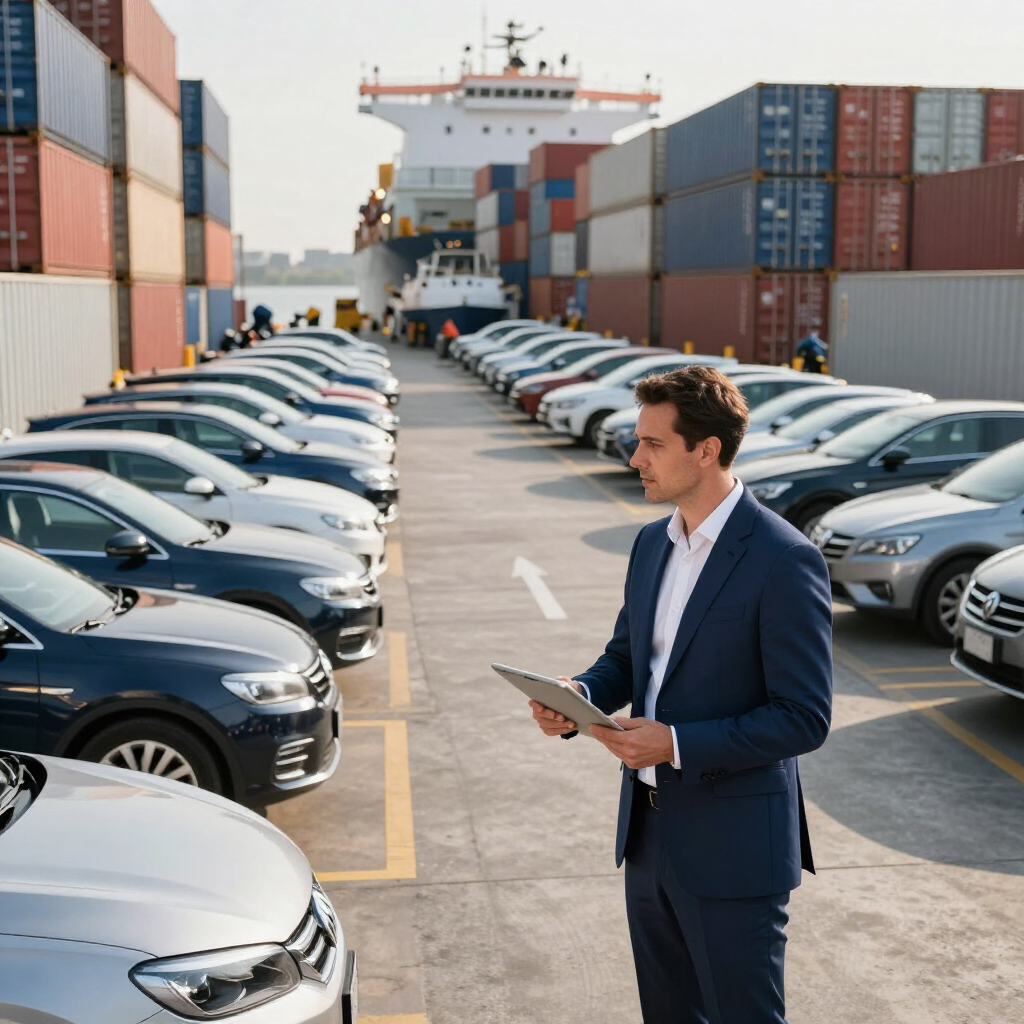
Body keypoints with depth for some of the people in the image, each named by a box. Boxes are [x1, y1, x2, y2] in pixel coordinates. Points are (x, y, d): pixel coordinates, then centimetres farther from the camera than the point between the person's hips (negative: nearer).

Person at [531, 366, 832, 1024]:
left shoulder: (784, 560, -18)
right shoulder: (652, 544, 7)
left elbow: (805, 718, -19)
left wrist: (676, 744, -23)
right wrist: (579, 697, -5)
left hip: (732, 846, -7)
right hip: (649, 831, 8)